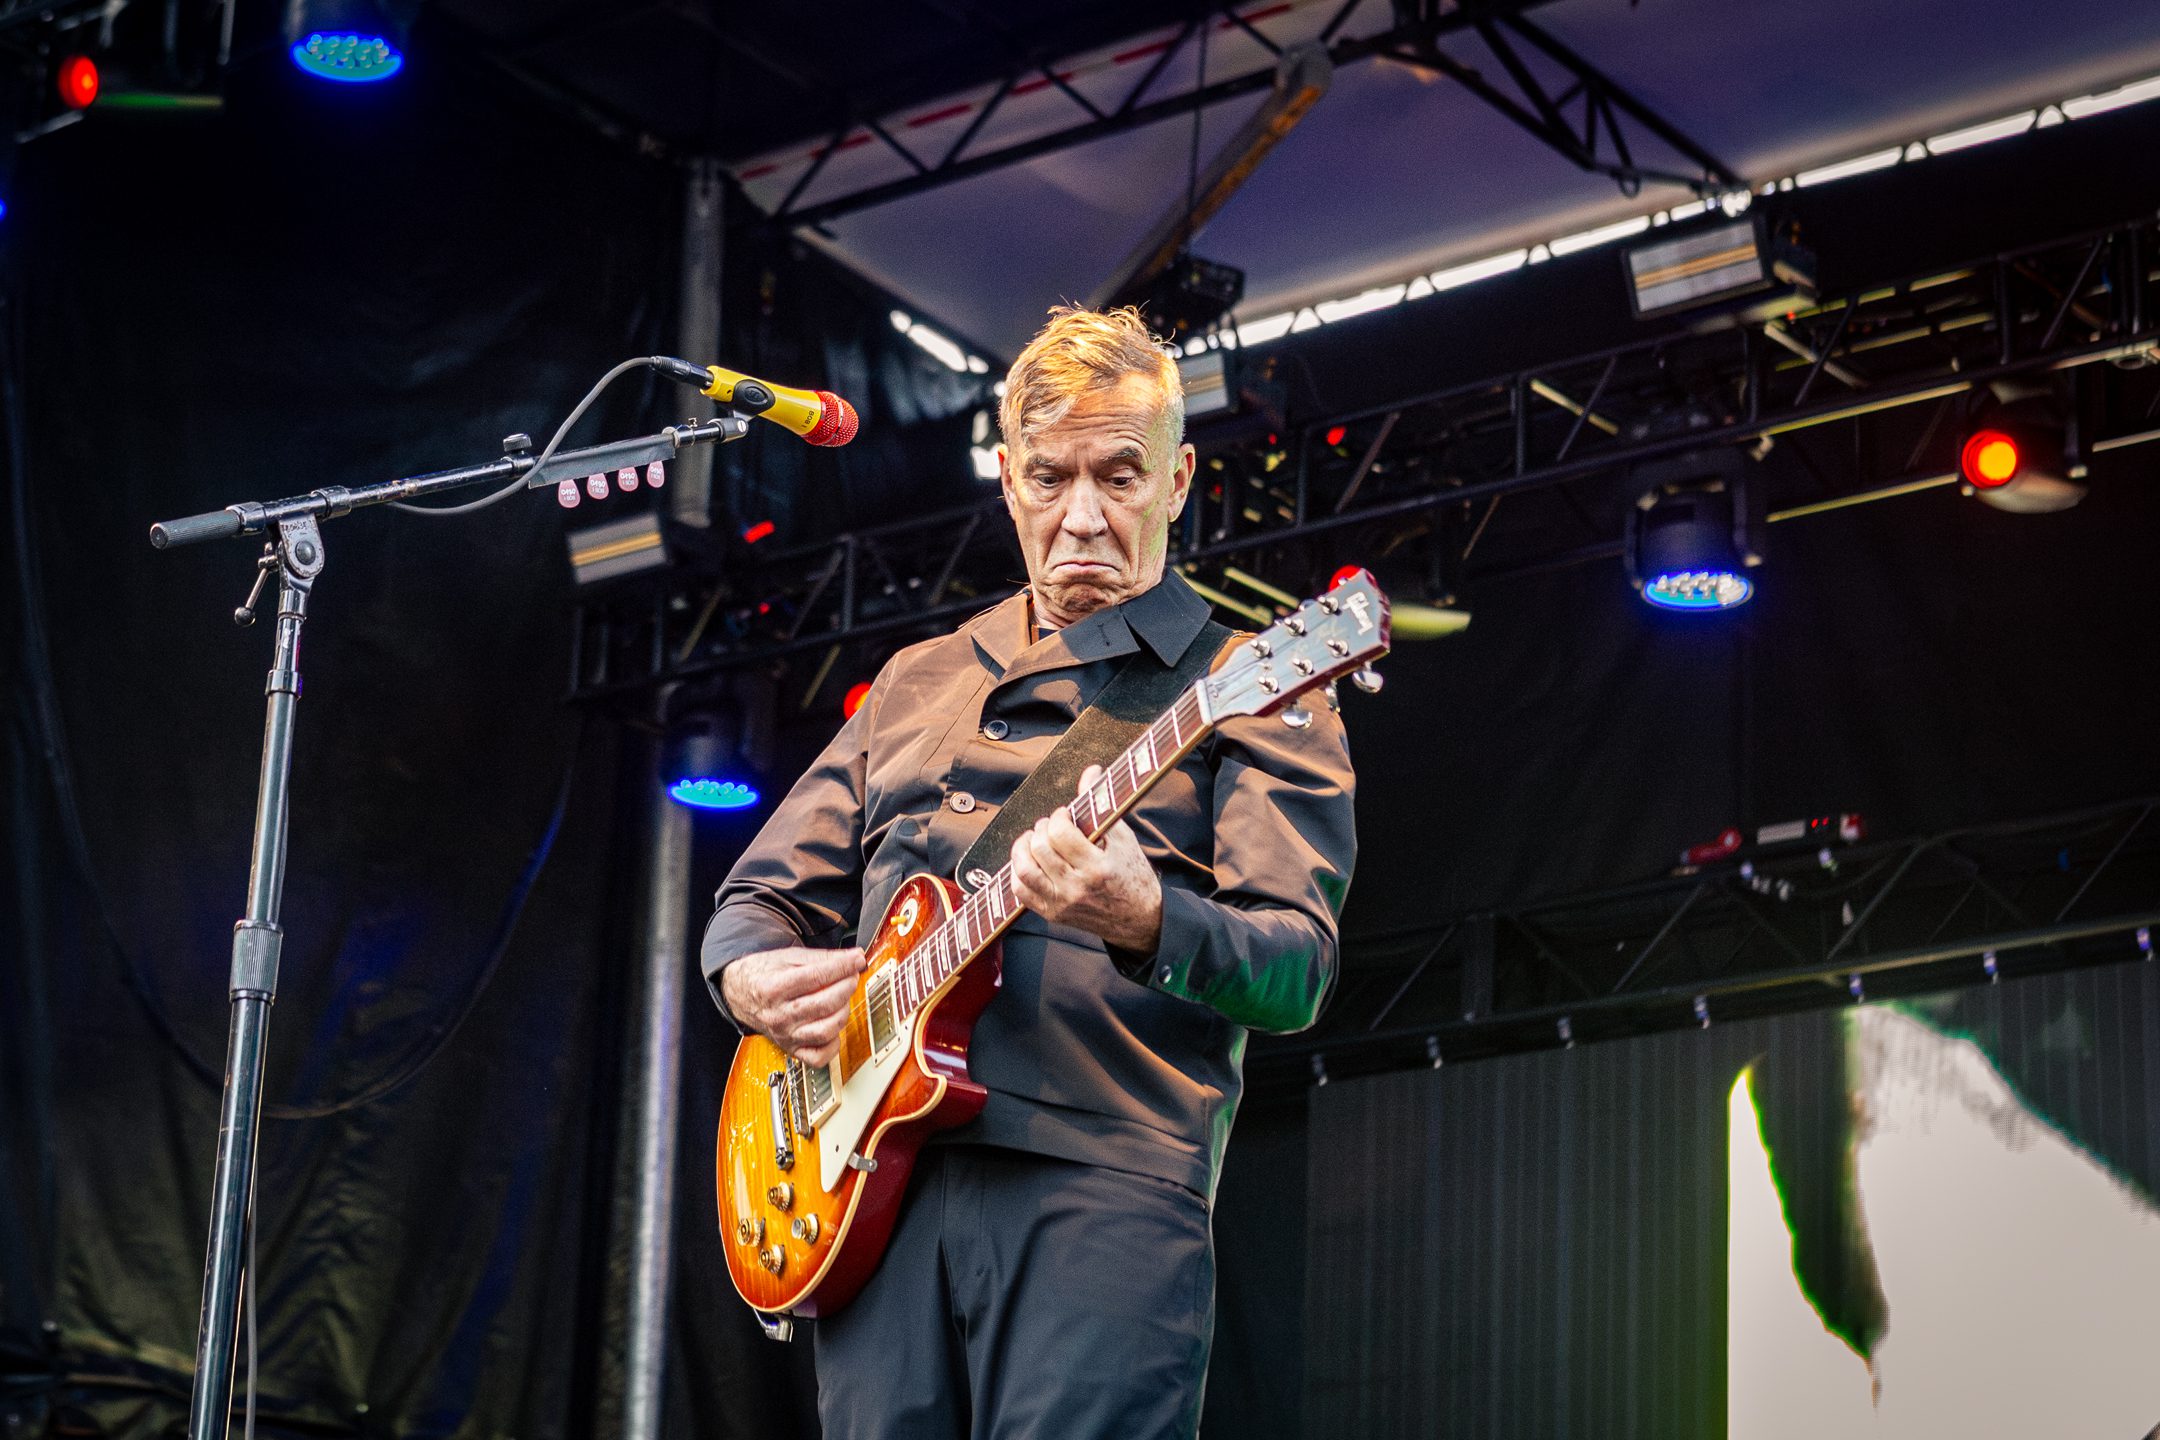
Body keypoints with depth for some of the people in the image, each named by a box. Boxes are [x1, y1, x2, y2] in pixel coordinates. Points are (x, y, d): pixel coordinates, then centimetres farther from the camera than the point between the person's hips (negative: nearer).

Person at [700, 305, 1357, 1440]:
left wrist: (1146, 926, -24)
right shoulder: (917, 685, 26)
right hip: (878, 1176, 5)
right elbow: (763, 893, 28)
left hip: (1106, 1178, -4)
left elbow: (1297, 971, -3)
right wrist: (751, 975, 4)